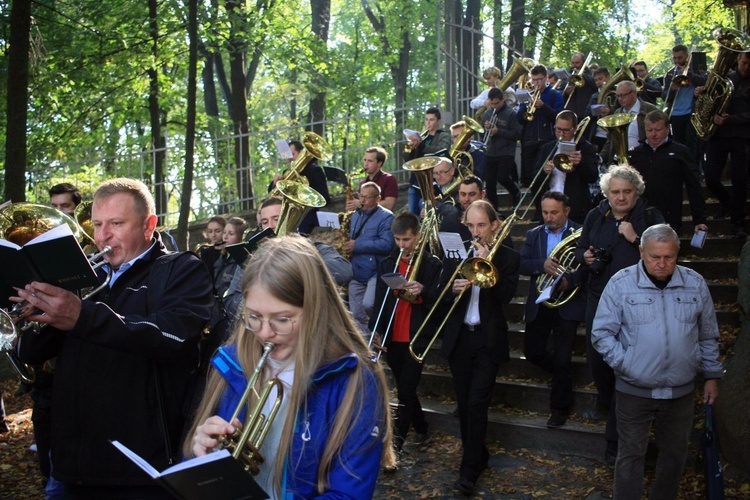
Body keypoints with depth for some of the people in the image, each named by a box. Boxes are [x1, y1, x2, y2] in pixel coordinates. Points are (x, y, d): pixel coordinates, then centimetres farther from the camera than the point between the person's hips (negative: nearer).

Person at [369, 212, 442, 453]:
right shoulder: (387, 264, 8)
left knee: (406, 390, -8)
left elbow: (438, 300, -5)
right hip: (392, 338, 5)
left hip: (417, 336, -5)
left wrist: (422, 291, -25)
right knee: (405, 389, 15)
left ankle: (397, 440, -6)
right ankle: (421, 429, 33)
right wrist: (377, 332, 1)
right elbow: (379, 301, 8)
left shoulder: (432, 264, -3)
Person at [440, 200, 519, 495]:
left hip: (488, 340, -4)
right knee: (463, 403, 10)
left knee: (477, 403, -8)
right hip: (458, 338, 4)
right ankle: (477, 456, 29)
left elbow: (506, 295, -15)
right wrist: (453, 288, -18)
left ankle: (470, 470, 1)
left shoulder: (508, 257, -2)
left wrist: (486, 262, -20)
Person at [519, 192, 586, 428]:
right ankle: (561, 373, 41)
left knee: (562, 359, -2)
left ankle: (560, 409, 17)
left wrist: (571, 280, -31)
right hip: (538, 304, 4)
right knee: (532, 352, 10)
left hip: (567, 304, -4)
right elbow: (522, 264, -4)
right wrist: (542, 265, -23)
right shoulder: (534, 235, 7)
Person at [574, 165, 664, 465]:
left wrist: (635, 239, -21)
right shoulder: (595, 217, 7)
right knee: (596, 360, 12)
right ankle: (610, 404, 44)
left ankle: (616, 438, 6)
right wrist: (584, 256, -7)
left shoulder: (650, 218, -3)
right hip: (599, 300, 4)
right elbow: (580, 249, 15)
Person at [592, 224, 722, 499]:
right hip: (634, 391, -3)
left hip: (681, 391, 3)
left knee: (675, 453, 17)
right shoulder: (621, 283, -10)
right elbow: (602, 333, -7)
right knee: (631, 454, 7)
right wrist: (625, 365, -14)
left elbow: (708, 336, 10)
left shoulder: (695, 284, 0)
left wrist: (712, 375, 11)